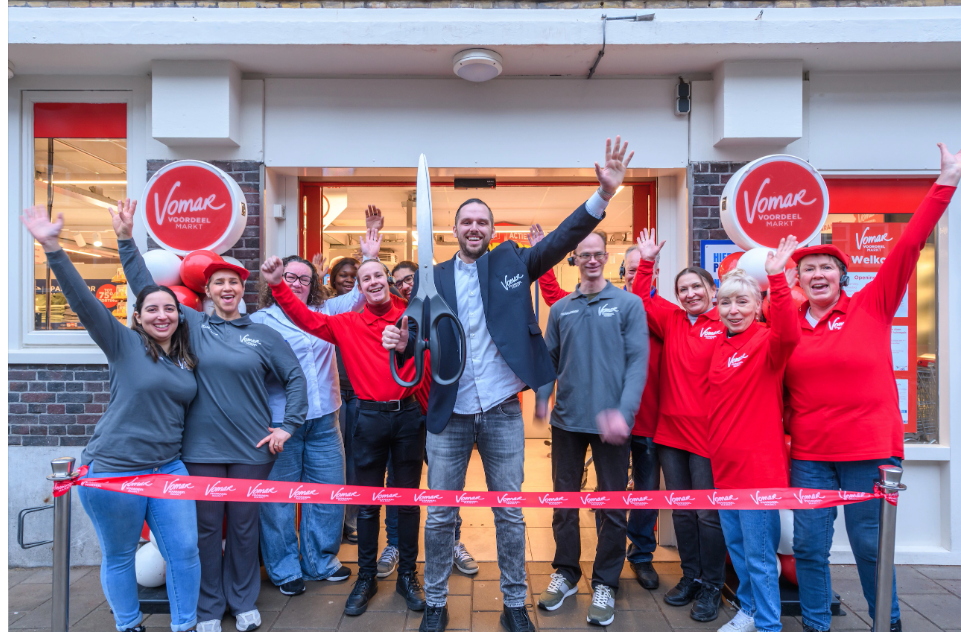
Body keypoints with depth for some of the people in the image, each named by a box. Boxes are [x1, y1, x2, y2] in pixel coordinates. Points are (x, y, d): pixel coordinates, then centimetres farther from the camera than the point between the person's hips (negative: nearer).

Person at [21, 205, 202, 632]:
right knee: (118, 557, 12)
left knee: (185, 552, 5)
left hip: (169, 467, 4)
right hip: (113, 469, -4)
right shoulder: (124, 344, -6)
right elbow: (83, 301, -17)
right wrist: (52, 247, -25)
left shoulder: (186, 358, 7)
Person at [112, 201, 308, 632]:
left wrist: (289, 426, -1)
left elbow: (295, 378, 5)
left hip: (251, 449, 0)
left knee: (244, 527, 12)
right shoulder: (192, 325, 3)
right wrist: (126, 241, -3)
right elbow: (146, 289, 3)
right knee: (206, 528, 10)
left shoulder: (264, 335, 2)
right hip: (202, 449, 0)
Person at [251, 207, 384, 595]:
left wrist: (370, 256, 1)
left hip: (323, 421, 5)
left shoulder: (324, 312, 11)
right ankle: (284, 569, 26)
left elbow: (362, 295, 10)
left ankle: (320, 562, 30)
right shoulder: (259, 321, -2)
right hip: (280, 422, -4)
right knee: (279, 498, 7)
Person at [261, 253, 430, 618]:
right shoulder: (347, 324, 2)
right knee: (368, 503, 10)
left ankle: (407, 576, 27)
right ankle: (366, 578, 28)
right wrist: (277, 286, -15)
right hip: (370, 418, 0)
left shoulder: (411, 318, 3)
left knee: (408, 499, 11)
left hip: (409, 415, 0)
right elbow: (307, 319, -4)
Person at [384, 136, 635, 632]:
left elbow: (563, 238, -8)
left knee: (510, 515, 13)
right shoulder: (434, 278, 2)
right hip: (450, 416, 1)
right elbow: (418, 336, 3)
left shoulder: (512, 263, 1)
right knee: (439, 516, 12)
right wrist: (400, 341, -19)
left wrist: (604, 193, -20)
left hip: (502, 414, 0)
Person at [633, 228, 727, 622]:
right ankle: (691, 577, 34)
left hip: (708, 434, -5)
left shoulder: (726, 326, -6)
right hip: (670, 429, 5)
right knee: (682, 510, 16)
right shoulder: (671, 320, 7)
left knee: (708, 514, 5)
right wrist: (647, 261, 1)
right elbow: (641, 299, 9)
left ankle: (711, 587, 24)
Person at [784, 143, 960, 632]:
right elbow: (778, 386, 8)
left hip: (870, 450, -1)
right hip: (809, 454, 2)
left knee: (870, 546, 11)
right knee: (809, 545, 8)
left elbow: (908, 246, -8)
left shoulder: (871, 307, -1)